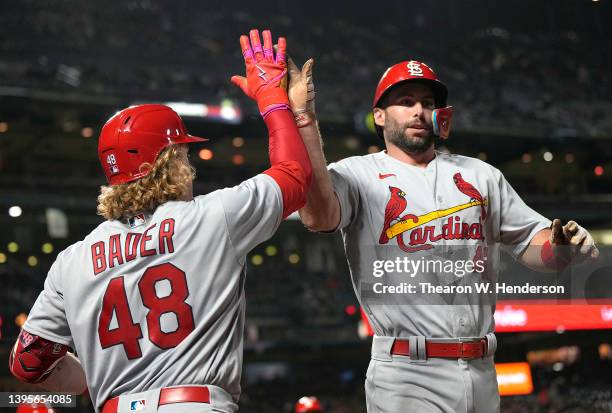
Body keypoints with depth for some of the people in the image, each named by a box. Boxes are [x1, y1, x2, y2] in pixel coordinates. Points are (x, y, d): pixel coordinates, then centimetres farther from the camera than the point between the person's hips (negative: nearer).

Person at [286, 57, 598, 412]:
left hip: (483, 371, 5)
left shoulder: (481, 175, 16)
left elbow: (533, 243, 15)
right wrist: (304, 118, -26)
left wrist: (564, 247, -9)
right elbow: (318, 216, -21)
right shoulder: (357, 174, 0)